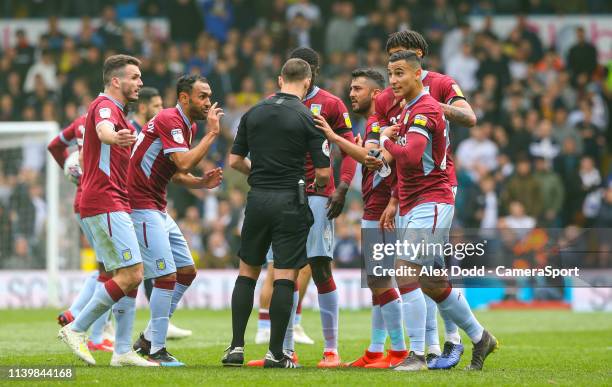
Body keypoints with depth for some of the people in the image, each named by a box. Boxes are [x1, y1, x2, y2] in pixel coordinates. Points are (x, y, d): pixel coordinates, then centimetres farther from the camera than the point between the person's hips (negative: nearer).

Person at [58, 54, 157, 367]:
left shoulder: (114, 110, 22)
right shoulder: (105, 106, -10)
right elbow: (103, 129, -35)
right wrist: (114, 137, -58)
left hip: (113, 205, 11)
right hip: (107, 204, -11)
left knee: (128, 276, 8)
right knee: (132, 274, -14)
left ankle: (123, 351, 7)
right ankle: (77, 329, -9)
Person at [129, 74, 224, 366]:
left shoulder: (187, 125, 15)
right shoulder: (169, 120, -16)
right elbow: (184, 163, -28)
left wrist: (203, 182, 1)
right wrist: (211, 133, -20)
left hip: (158, 210, 11)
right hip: (141, 208, -11)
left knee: (187, 271, 11)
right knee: (166, 276, -13)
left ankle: (149, 339, 17)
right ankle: (156, 350, -6)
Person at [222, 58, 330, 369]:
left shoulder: (253, 113, 5)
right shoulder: (307, 118, -7)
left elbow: (235, 160, 8)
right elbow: (323, 171, -9)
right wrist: (318, 185, 14)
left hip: (257, 199, 4)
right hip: (290, 201, -4)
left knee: (247, 272, 14)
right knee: (285, 276, 0)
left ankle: (236, 346, 9)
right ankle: (275, 353, -1)